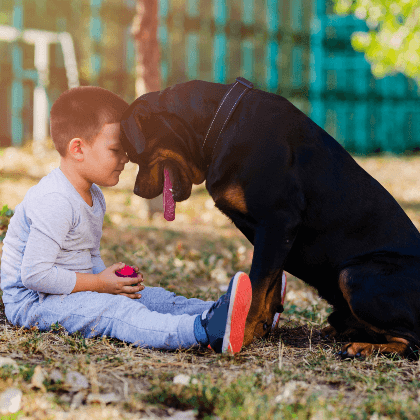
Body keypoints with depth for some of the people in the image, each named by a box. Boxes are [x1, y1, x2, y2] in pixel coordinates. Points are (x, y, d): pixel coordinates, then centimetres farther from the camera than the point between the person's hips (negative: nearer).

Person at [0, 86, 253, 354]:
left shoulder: (94, 198, 12)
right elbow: (35, 274, -27)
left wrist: (112, 278, -1)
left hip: (78, 291, 11)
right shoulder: (55, 202, -23)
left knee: (154, 297, -3)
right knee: (117, 312, -31)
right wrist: (99, 284, -18)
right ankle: (205, 331, -51)